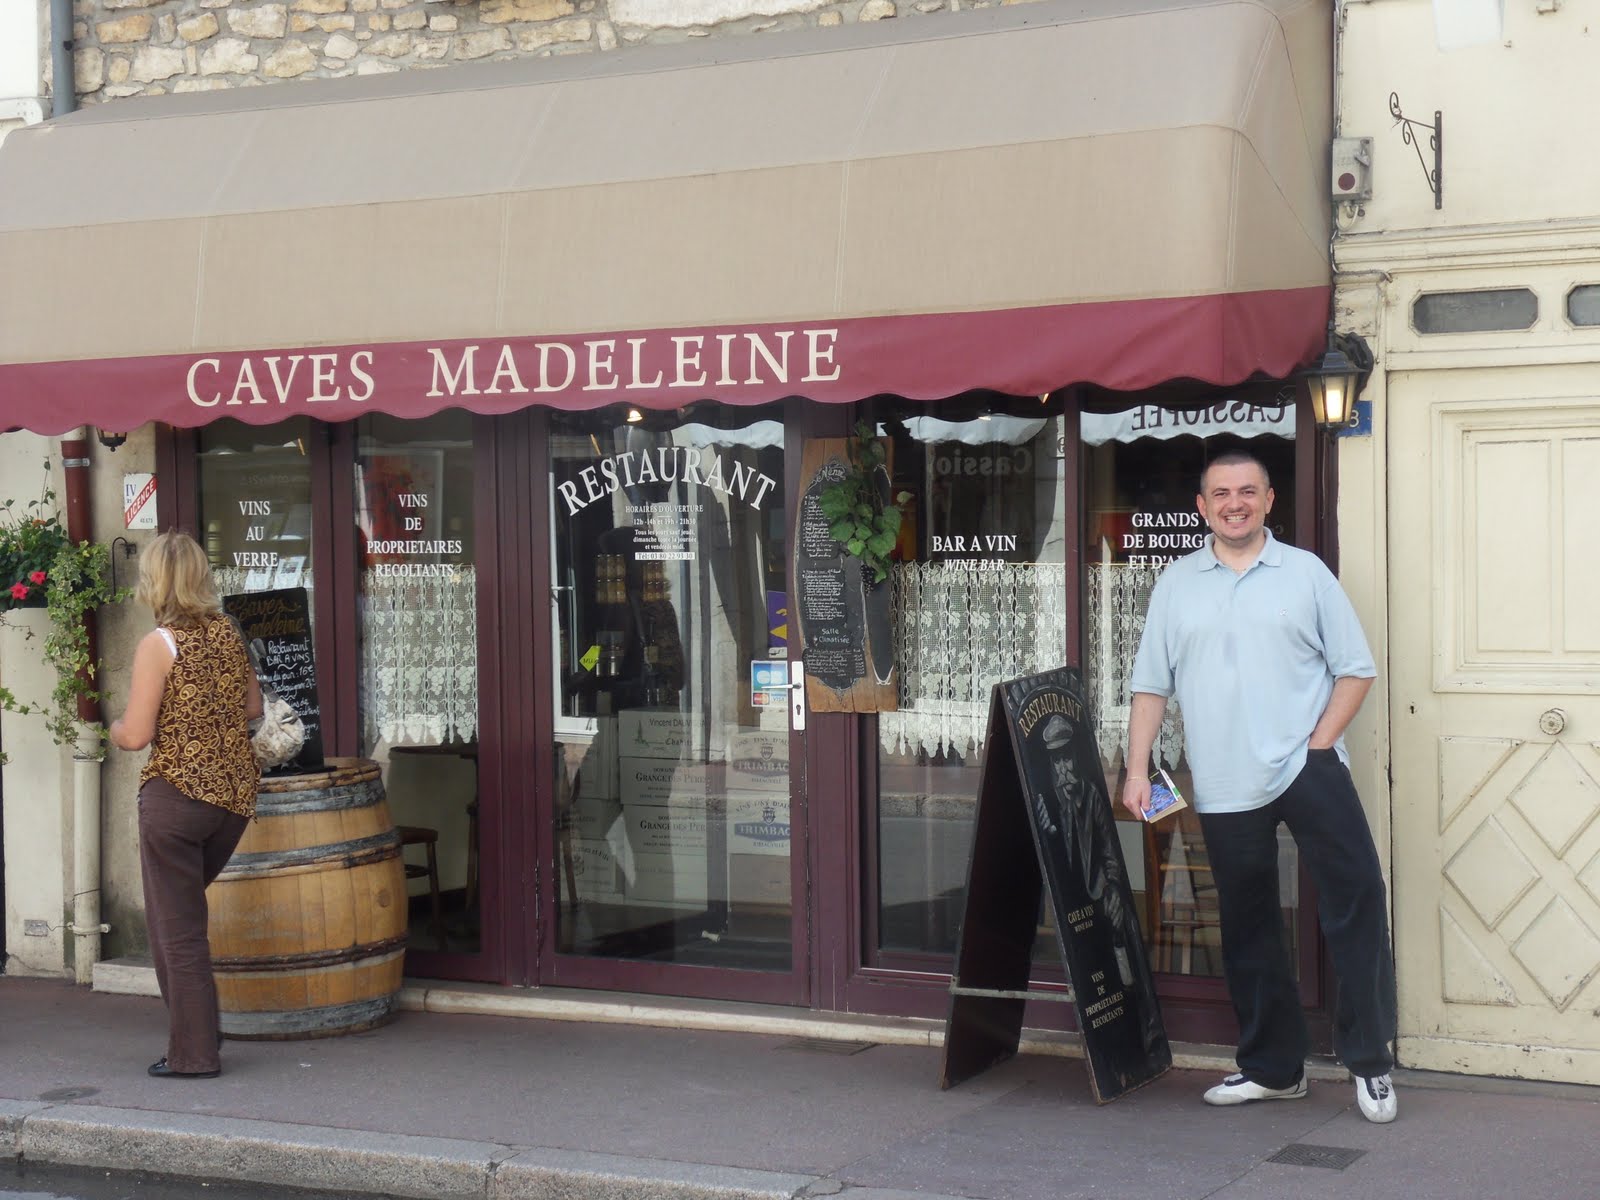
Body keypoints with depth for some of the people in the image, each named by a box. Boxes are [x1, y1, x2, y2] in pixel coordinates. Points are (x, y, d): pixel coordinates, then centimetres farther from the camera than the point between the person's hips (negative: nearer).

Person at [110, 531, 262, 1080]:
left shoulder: (159, 643, -12)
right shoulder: (229, 633, 6)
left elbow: (136, 736, -14)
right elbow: (252, 707, 16)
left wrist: (116, 724, 7)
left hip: (177, 792, -6)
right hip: (236, 791, 6)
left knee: (176, 923, 4)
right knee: (183, 906, 23)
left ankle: (194, 1051, 7)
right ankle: (198, 1028, 24)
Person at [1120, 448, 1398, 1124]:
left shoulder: (1306, 573, 5)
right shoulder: (1176, 585, 10)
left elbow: (1355, 669, 3)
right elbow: (1151, 685, 10)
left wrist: (1320, 741, -8)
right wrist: (1136, 769, 1)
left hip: (1307, 768, -2)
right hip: (1224, 788, 3)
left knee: (1356, 899, -13)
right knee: (1249, 930, 11)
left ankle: (1369, 1060, -2)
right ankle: (1272, 1068, 23)